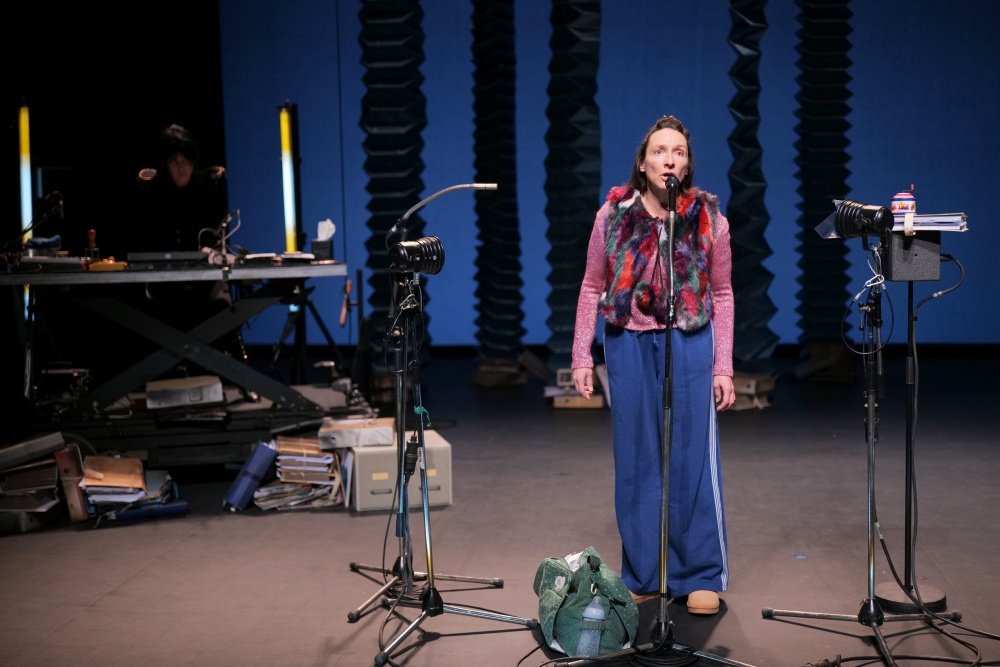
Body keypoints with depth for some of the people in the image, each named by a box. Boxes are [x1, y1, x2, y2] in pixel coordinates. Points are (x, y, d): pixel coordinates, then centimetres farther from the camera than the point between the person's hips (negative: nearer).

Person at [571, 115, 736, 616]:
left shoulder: (708, 217, -1)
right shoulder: (613, 214, 0)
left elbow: (722, 295, 4)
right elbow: (592, 288, 6)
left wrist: (723, 367, 0)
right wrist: (581, 355, 2)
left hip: (690, 344, -1)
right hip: (629, 344, 1)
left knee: (694, 459, 1)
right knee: (636, 462, 8)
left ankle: (702, 578, 13)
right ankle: (641, 575, 21)